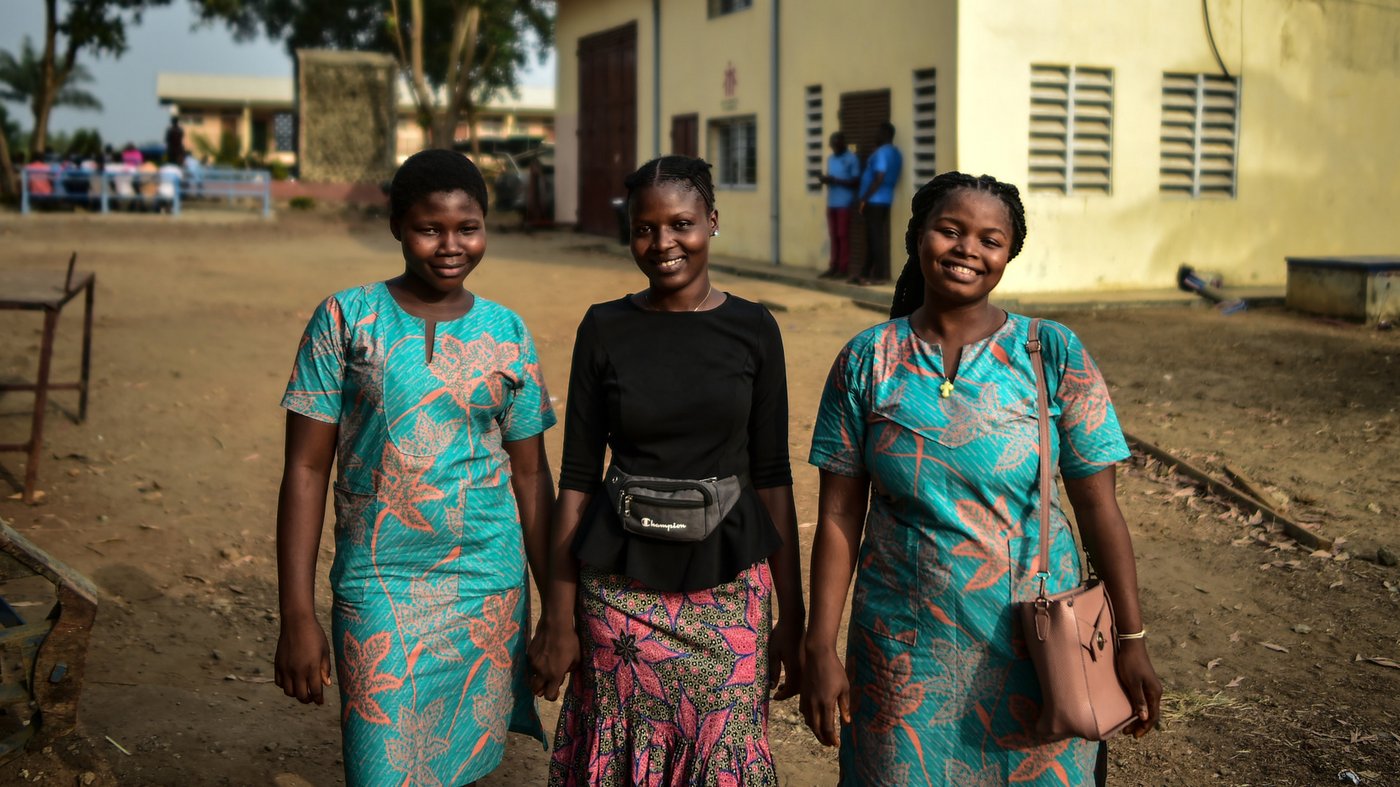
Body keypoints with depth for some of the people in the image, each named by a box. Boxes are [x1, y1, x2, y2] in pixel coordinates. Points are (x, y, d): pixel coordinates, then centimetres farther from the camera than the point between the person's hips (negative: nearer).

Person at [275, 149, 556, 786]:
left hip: (488, 589, 2)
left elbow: (530, 474, 9)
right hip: (380, 589, -2)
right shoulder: (345, 320, -3)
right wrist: (297, 616, -7)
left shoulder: (506, 334, 4)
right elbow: (306, 470, -3)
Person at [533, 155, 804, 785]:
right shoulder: (605, 327, 0)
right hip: (622, 591, 0)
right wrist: (558, 620, -1)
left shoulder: (753, 328, 0)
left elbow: (772, 476, 2)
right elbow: (578, 475, 1)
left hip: (730, 590, 0)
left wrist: (791, 617, 2)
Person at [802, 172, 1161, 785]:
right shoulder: (868, 361, -3)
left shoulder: (1053, 354, -5)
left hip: (1032, 637, 0)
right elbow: (839, 516, -3)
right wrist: (820, 649, -6)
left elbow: (1098, 507, -4)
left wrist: (1131, 639, -5)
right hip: (904, 645, 1)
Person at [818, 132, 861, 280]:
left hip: (844, 204, -7)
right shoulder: (830, 158, 16)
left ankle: (844, 268, -2)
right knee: (833, 236, 8)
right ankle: (833, 267, 11)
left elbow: (856, 182, -10)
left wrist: (836, 181, -18)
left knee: (843, 236, -5)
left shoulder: (852, 159, -7)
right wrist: (826, 179, 1)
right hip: (831, 202, 7)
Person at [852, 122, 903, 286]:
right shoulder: (896, 154, 16)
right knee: (872, 238, 11)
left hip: (875, 200, -9)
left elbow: (878, 179, -20)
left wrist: (863, 199, -18)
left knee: (875, 238, -6)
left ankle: (880, 275, -4)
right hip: (884, 200, 9)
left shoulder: (881, 153, -14)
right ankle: (866, 274, 14)